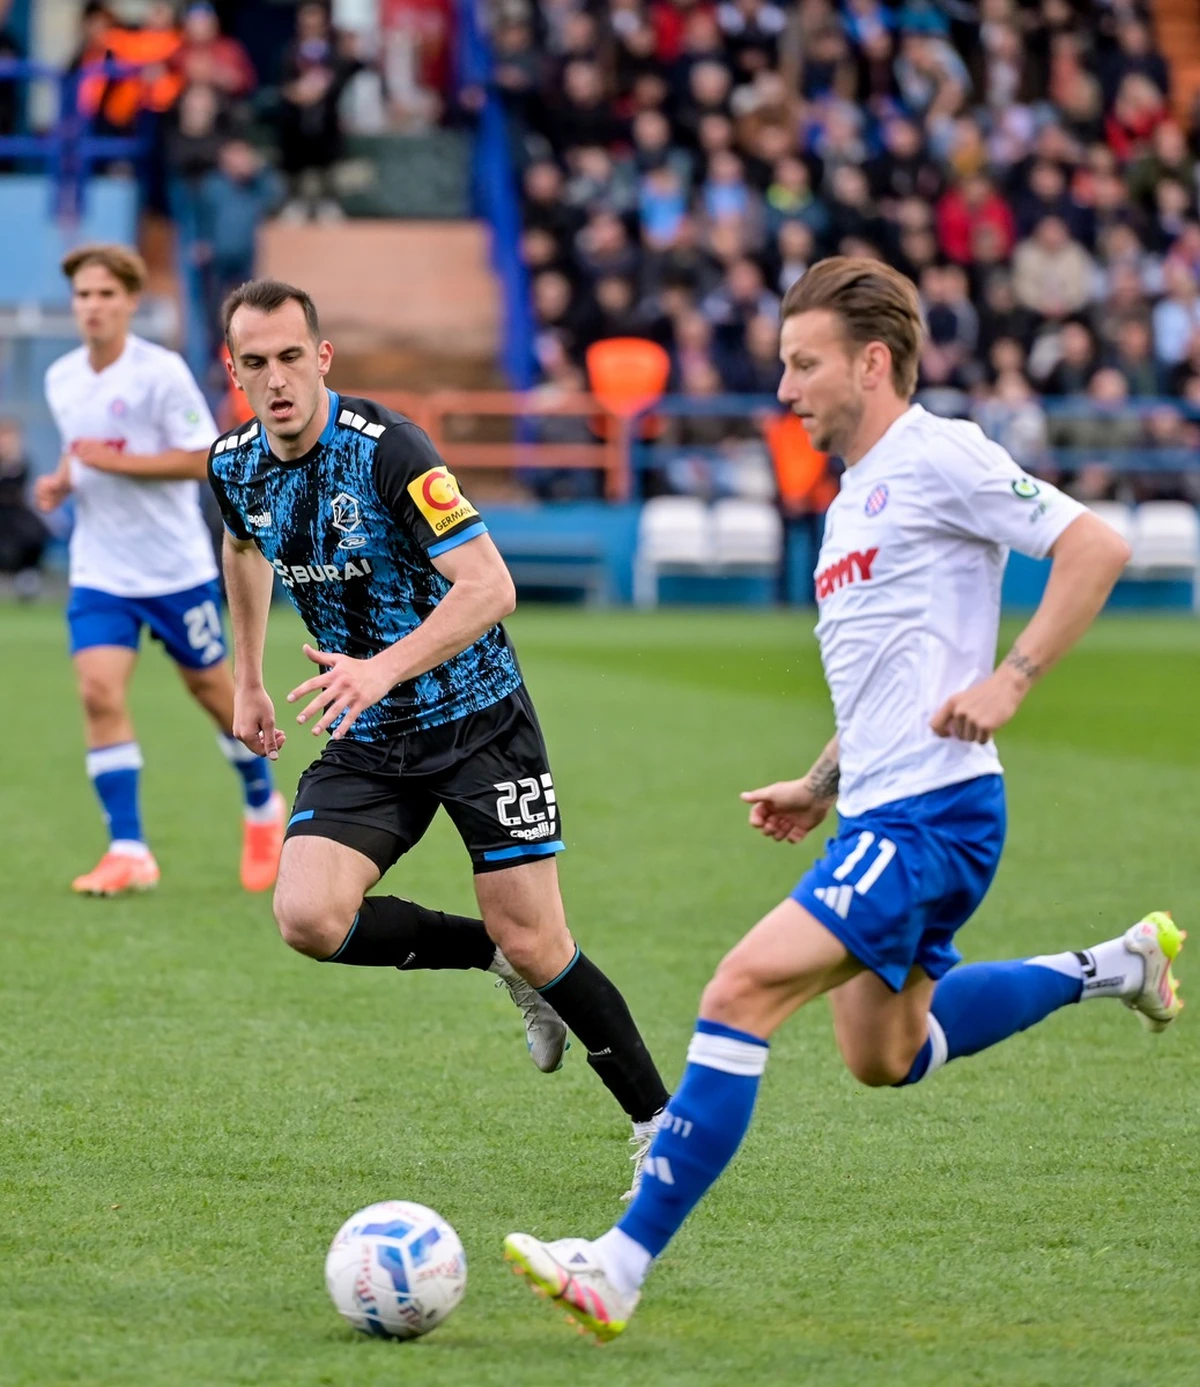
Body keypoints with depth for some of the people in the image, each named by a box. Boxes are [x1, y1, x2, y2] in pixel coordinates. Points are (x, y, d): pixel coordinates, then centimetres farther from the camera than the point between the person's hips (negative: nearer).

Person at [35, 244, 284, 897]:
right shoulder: (60, 379, 4)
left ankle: (263, 808, 37)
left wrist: (115, 461, -23)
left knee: (212, 688, 11)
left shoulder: (161, 372, -14)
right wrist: (62, 480, -1)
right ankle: (128, 853, -11)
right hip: (99, 569, 4)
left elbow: (202, 458, -16)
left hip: (175, 567, -4)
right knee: (100, 693, -13)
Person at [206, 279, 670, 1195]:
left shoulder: (386, 449, -22)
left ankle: (661, 1125, 10)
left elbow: (489, 585, -28)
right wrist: (247, 679, 26)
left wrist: (384, 669, -40)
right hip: (369, 743, 6)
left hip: (476, 718, -5)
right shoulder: (235, 468, -1)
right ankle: (498, 960, 8)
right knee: (310, 919, -17)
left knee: (534, 945, -9)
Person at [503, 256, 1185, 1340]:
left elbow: (1095, 547, -16)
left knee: (744, 992, -21)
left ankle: (621, 1270, -23)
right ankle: (1113, 968, 33)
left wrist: (1010, 682, -23)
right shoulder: (856, 498, 19)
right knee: (884, 1055, 22)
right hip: (881, 813, 11)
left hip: (929, 814, -11)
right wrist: (820, 787, 21)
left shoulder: (937, 457, -10)